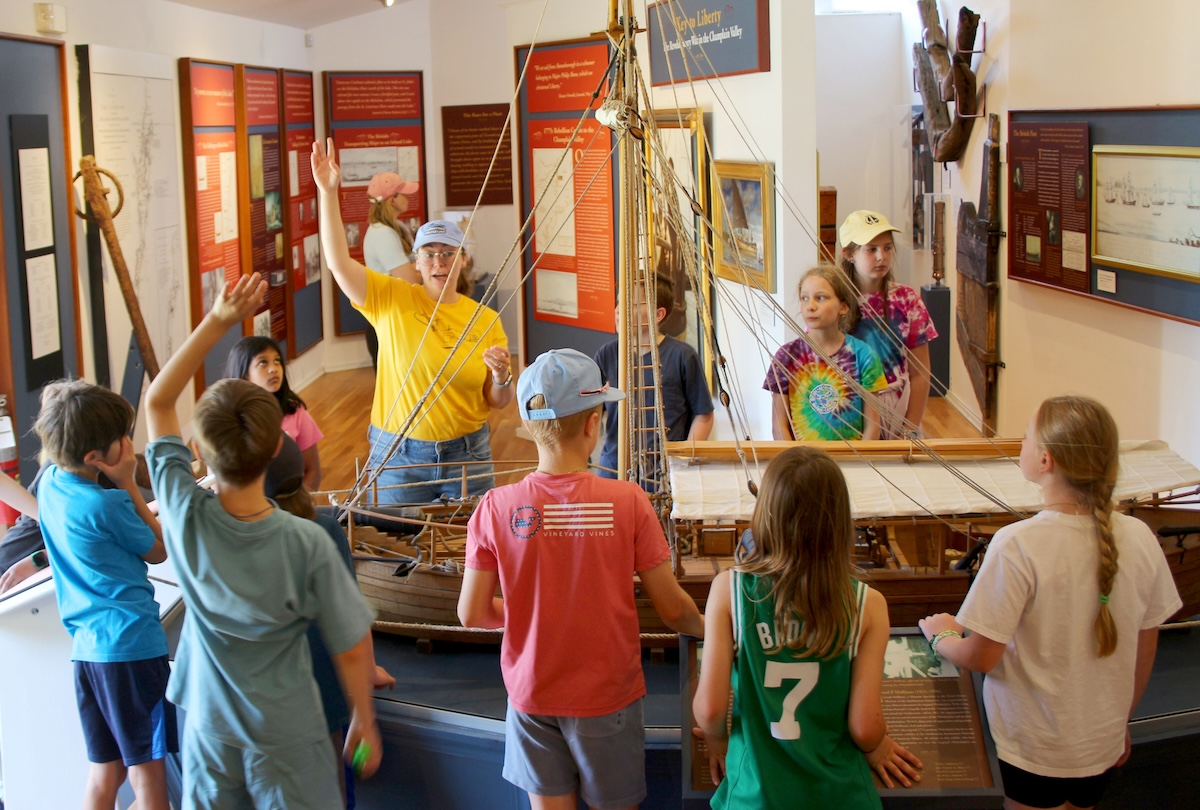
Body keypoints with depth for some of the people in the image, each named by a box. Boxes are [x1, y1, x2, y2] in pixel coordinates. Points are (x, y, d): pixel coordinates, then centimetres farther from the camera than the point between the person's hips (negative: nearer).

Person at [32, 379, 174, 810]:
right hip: (132, 644, -8)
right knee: (147, 773, 3)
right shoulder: (107, 505, -19)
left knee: (104, 770, 15)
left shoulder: (50, 483, 4)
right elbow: (158, 551, -3)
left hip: (86, 646, 8)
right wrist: (129, 484, -6)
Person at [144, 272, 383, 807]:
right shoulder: (307, 544, -25)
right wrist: (364, 718, 3)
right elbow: (351, 648, -14)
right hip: (286, 736, -3)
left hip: (209, 728, 3)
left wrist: (217, 321, -13)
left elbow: (157, 400, -5)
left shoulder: (184, 515, -17)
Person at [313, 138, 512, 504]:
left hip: (466, 457, 1)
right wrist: (328, 192, -22)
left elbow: (498, 402, 6)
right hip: (398, 458, -1)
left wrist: (502, 377, -16)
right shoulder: (392, 300, -3)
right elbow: (339, 262, -16)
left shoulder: (486, 319, 1)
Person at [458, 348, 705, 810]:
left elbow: (472, 614, -6)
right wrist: (704, 629, 13)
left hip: (532, 695, 2)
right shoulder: (627, 502, -17)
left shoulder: (496, 508, -12)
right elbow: (672, 608, -9)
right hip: (608, 696, -1)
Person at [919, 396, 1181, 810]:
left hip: (1032, 750, -4)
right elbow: (1144, 654, 2)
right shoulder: (1140, 539, -10)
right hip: (1102, 744, 4)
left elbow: (981, 657, -18)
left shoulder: (1018, 546, -25)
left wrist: (940, 636, 3)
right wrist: (1121, 723, 18)